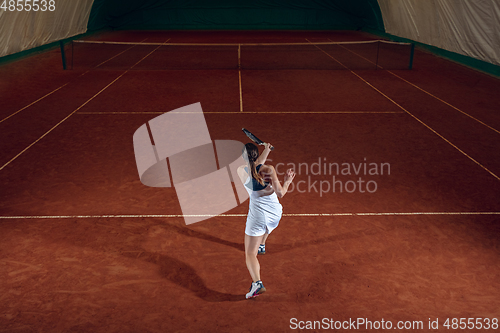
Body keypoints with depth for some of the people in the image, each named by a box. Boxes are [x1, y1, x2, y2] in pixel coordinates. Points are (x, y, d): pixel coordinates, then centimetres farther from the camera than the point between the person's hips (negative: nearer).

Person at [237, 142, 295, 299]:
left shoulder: (241, 171, -2)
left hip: (257, 214, -2)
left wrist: (266, 150, 31)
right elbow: (280, 193, -13)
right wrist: (287, 181, 6)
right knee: (266, 226, 41)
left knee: (250, 254, 0)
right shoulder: (269, 169, -10)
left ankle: (257, 283, -20)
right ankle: (261, 245, 64)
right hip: (275, 212, 2)